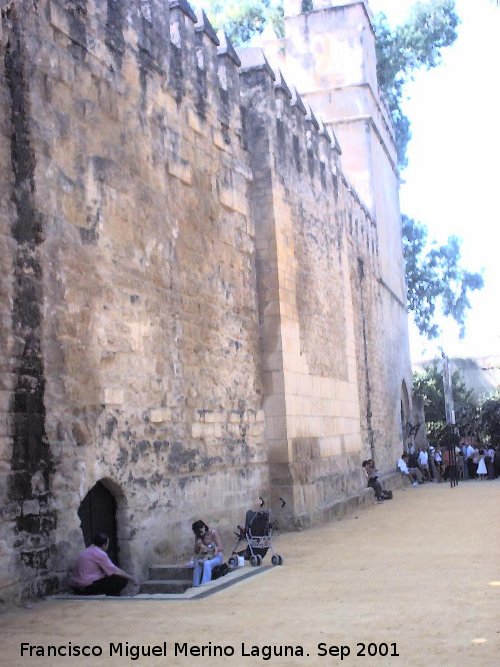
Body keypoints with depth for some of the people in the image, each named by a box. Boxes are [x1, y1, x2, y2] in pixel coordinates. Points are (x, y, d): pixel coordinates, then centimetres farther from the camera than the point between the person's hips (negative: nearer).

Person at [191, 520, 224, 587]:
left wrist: (207, 548, -26)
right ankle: (195, 586, -31)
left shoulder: (213, 533, -11)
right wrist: (197, 546, -18)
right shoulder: (197, 537, 2)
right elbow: (196, 552, 4)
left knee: (207, 564, -35)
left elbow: (220, 548, -15)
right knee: (197, 564, -29)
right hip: (204, 557, 4)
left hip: (217, 557, -4)